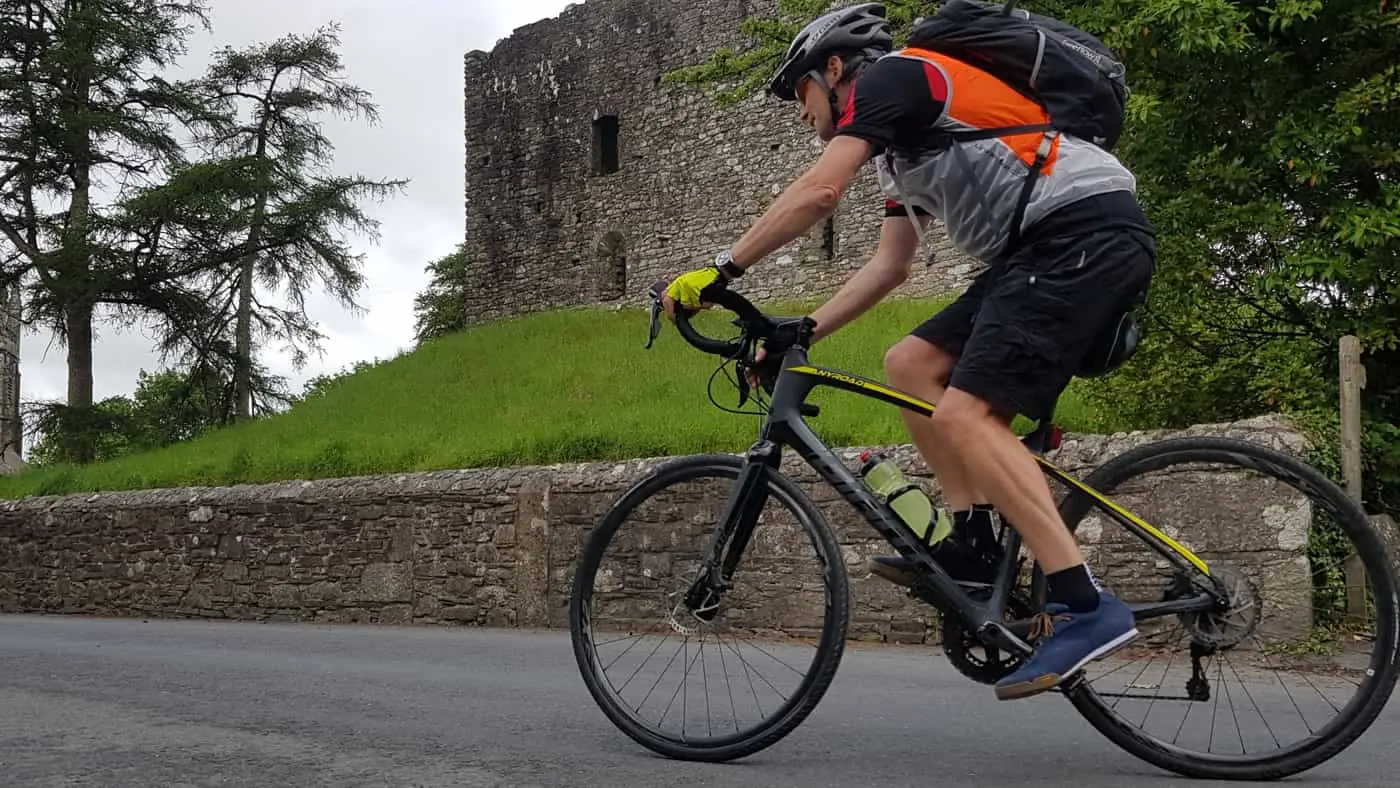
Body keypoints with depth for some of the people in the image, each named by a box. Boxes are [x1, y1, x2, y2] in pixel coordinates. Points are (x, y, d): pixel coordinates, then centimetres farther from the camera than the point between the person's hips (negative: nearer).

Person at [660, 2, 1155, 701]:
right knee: (910, 363, 8)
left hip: (1087, 230, -10)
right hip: (1042, 250, 10)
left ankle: (1086, 608, -21)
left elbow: (817, 192, -12)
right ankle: (974, 542, 4)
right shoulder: (900, 145, 29)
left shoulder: (891, 74, 1)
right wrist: (801, 334, 22)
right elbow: (888, 265, 29)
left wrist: (719, 271, -9)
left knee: (963, 414, -18)